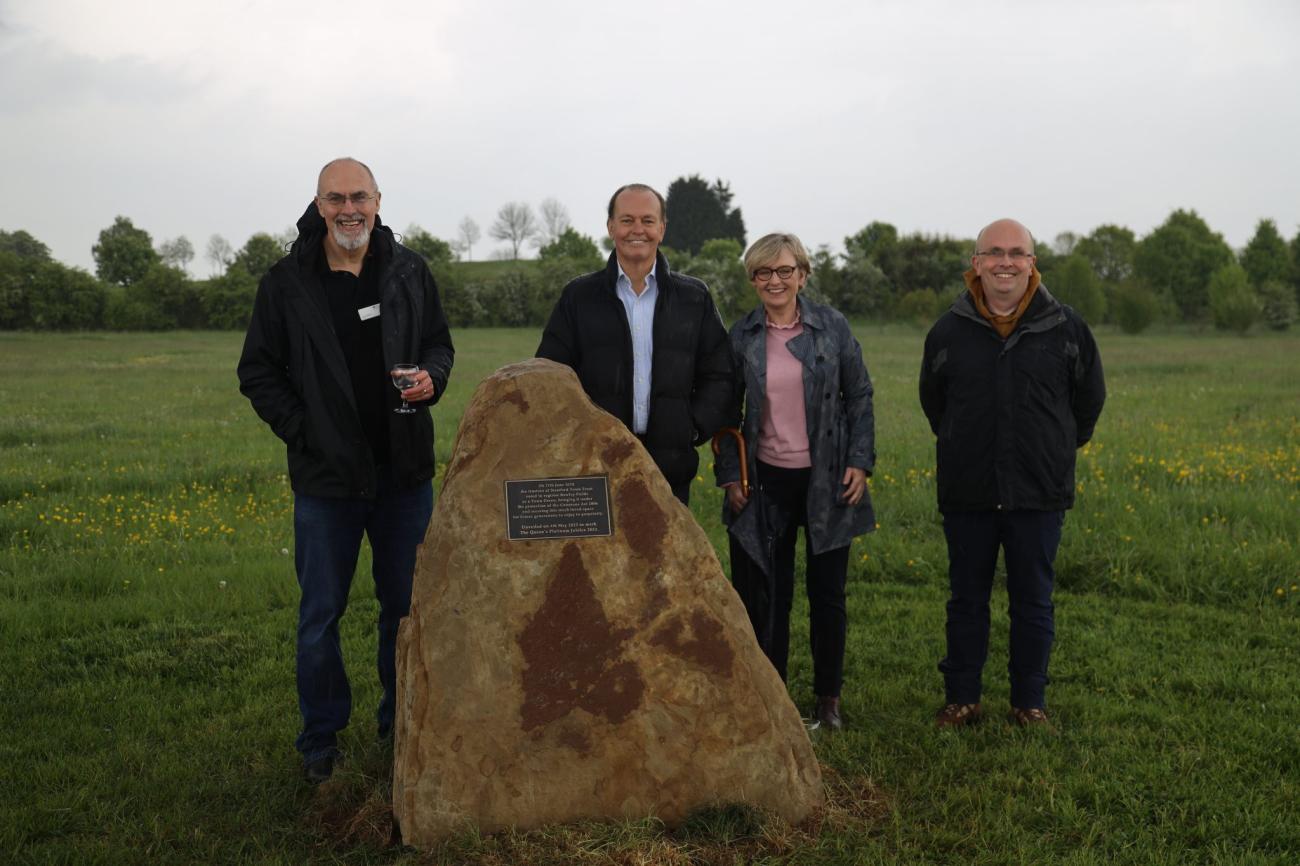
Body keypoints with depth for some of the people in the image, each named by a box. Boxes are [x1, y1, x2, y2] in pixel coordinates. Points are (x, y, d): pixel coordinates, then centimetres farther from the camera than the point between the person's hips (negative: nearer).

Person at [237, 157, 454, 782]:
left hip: (404, 470, 2)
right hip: (326, 473, -2)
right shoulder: (288, 282, -3)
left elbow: (438, 343, 15)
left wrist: (432, 376, -8)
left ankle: (403, 722, 29)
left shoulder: (408, 271, 4)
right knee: (321, 613, 6)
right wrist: (301, 431, -7)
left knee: (407, 604, 12)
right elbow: (258, 373, 2)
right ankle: (320, 737, 22)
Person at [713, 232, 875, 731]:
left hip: (826, 479, 0)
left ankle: (829, 696, 21)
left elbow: (859, 396, 4)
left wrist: (860, 461, -4)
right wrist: (729, 475, 2)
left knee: (828, 591, 7)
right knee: (766, 593, 5)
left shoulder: (832, 327, -1)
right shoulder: (740, 337, 2)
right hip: (767, 480, 1)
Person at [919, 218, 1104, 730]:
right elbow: (932, 400, 17)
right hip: (967, 492, 1)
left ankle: (1029, 702, 22)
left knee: (1033, 602, 8)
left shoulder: (1065, 328, -3)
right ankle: (961, 698, 24)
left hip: (1038, 494, -1)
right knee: (966, 600, 11)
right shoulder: (949, 331, 0)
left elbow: (1089, 398, 12)